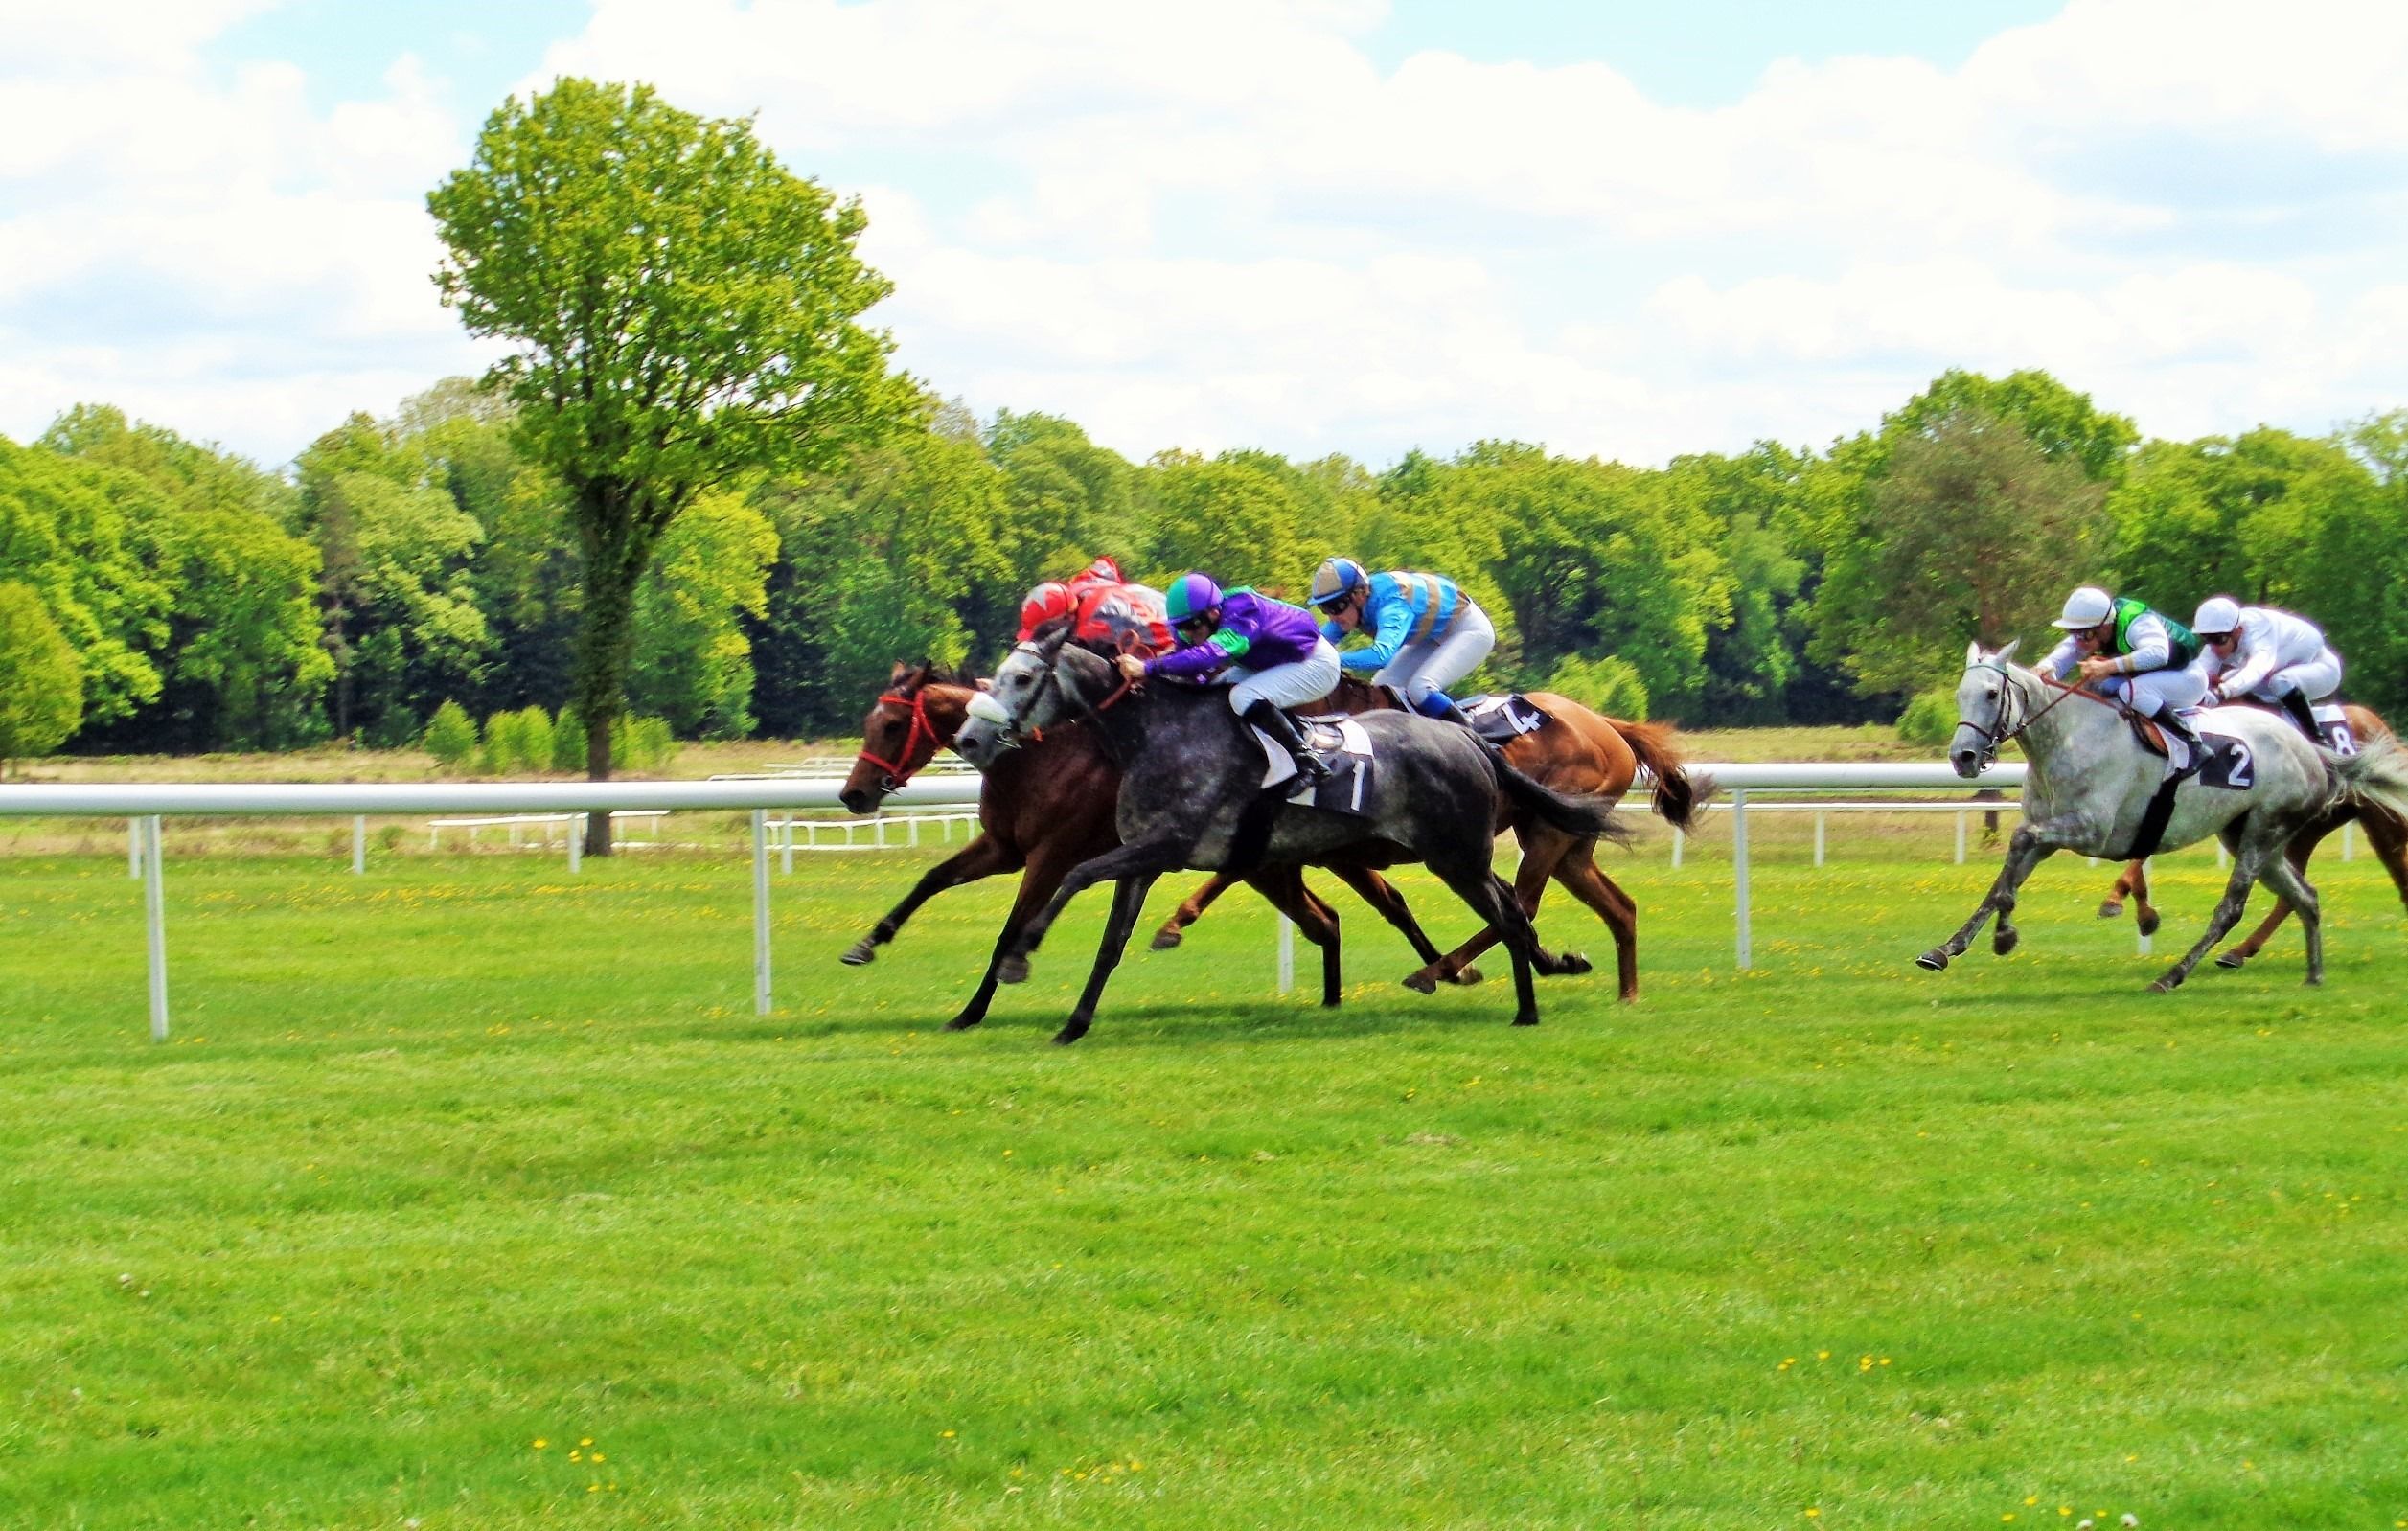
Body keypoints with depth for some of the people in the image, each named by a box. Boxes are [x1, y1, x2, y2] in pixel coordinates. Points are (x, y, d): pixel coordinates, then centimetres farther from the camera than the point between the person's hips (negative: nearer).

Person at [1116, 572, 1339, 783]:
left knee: (1244, 697, -26)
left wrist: (1149, 668, -52)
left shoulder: (1242, 613, -34)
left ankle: (1307, 759, -18)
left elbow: (1212, 653, -47)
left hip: (1317, 664, -10)